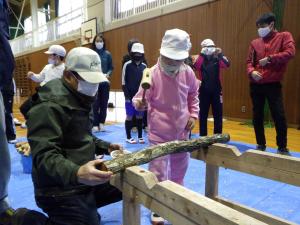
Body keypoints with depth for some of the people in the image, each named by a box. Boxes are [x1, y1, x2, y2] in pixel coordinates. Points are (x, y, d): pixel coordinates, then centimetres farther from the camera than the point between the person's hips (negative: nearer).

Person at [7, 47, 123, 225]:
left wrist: (106, 147, 4)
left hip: (83, 182, 9)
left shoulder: (80, 99, 11)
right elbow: (45, 155, -29)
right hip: (61, 190, -9)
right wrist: (76, 173, -46)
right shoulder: (50, 105, -20)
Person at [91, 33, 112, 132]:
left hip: (105, 82, 2)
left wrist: (108, 74, -11)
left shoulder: (107, 54, 3)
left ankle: (101, 123, 20)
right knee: (95, 104, 0)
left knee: (104, 103, 8)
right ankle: (95, 124, 9)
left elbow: (111, 68, 6)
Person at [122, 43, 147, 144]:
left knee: (140, 116, 9)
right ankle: (128, 137, 16)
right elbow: (124, 82, -5)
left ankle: (140, 136, 21)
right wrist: (127, 96, -9)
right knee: (129, 116, 4)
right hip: (130, 96, -3)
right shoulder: (127, 65, -5)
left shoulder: (144, 66, 6)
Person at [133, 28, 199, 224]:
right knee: (158, 173, 3)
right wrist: (139, 103, -33)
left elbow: (193, 95, 13)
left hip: (182, 132, 5)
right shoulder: (152, 73, -16)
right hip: (159, 134, -4)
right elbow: (140, 99, -11)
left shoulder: (188, 73, -4)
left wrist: (193, 115, 4)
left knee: (179, 171, 21)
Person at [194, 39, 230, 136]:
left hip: (216, 91, 2)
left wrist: (220, 54, -27)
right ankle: (203, 137, 18)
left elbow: (226, 64, -15)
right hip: (204, 91, -1)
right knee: (203, 115, 6)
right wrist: (202, 54, -29)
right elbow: (196, 66, -23)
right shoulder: (201, 59, -1)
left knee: (218, 115, 7)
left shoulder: (217, 59, 4)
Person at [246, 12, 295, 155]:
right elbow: (249, 61, 10)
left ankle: (282, 147, 13)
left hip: (273, 84, -3)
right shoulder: (255, 43, 13)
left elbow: (290, 53, -10)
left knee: (279, 116, -4)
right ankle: (261, 145, 23)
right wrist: (251, 72, -10)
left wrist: (269, 58, -15)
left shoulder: (284, 36, 5)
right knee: (257, 116, 8)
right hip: (256, 85, 4)